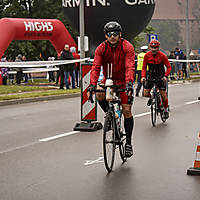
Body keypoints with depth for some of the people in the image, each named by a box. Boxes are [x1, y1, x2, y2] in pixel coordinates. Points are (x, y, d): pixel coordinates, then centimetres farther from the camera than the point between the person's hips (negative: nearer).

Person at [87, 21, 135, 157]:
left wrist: (129, 83, -44)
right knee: (99, 94, -29)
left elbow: (130, 67, -28)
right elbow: (96, 67, -20)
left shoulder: (127, 47, -18)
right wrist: (92, 84, -35)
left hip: (123, 81, -2)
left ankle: (128, 142, 3)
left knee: (127, 110, -8)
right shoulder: (101, 48, -11)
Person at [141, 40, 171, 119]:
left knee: (163, 94, -6)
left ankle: (166, 110, 14)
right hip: (151, 76, 3)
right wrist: (143, 76, -18)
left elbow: (169, 67, -11)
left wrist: (165, 76, -26)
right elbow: (144, 68, -2)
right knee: (145, 94, -7)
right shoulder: (147, 55, -9)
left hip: (160, 76, -2)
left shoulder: (162, 56, -16)